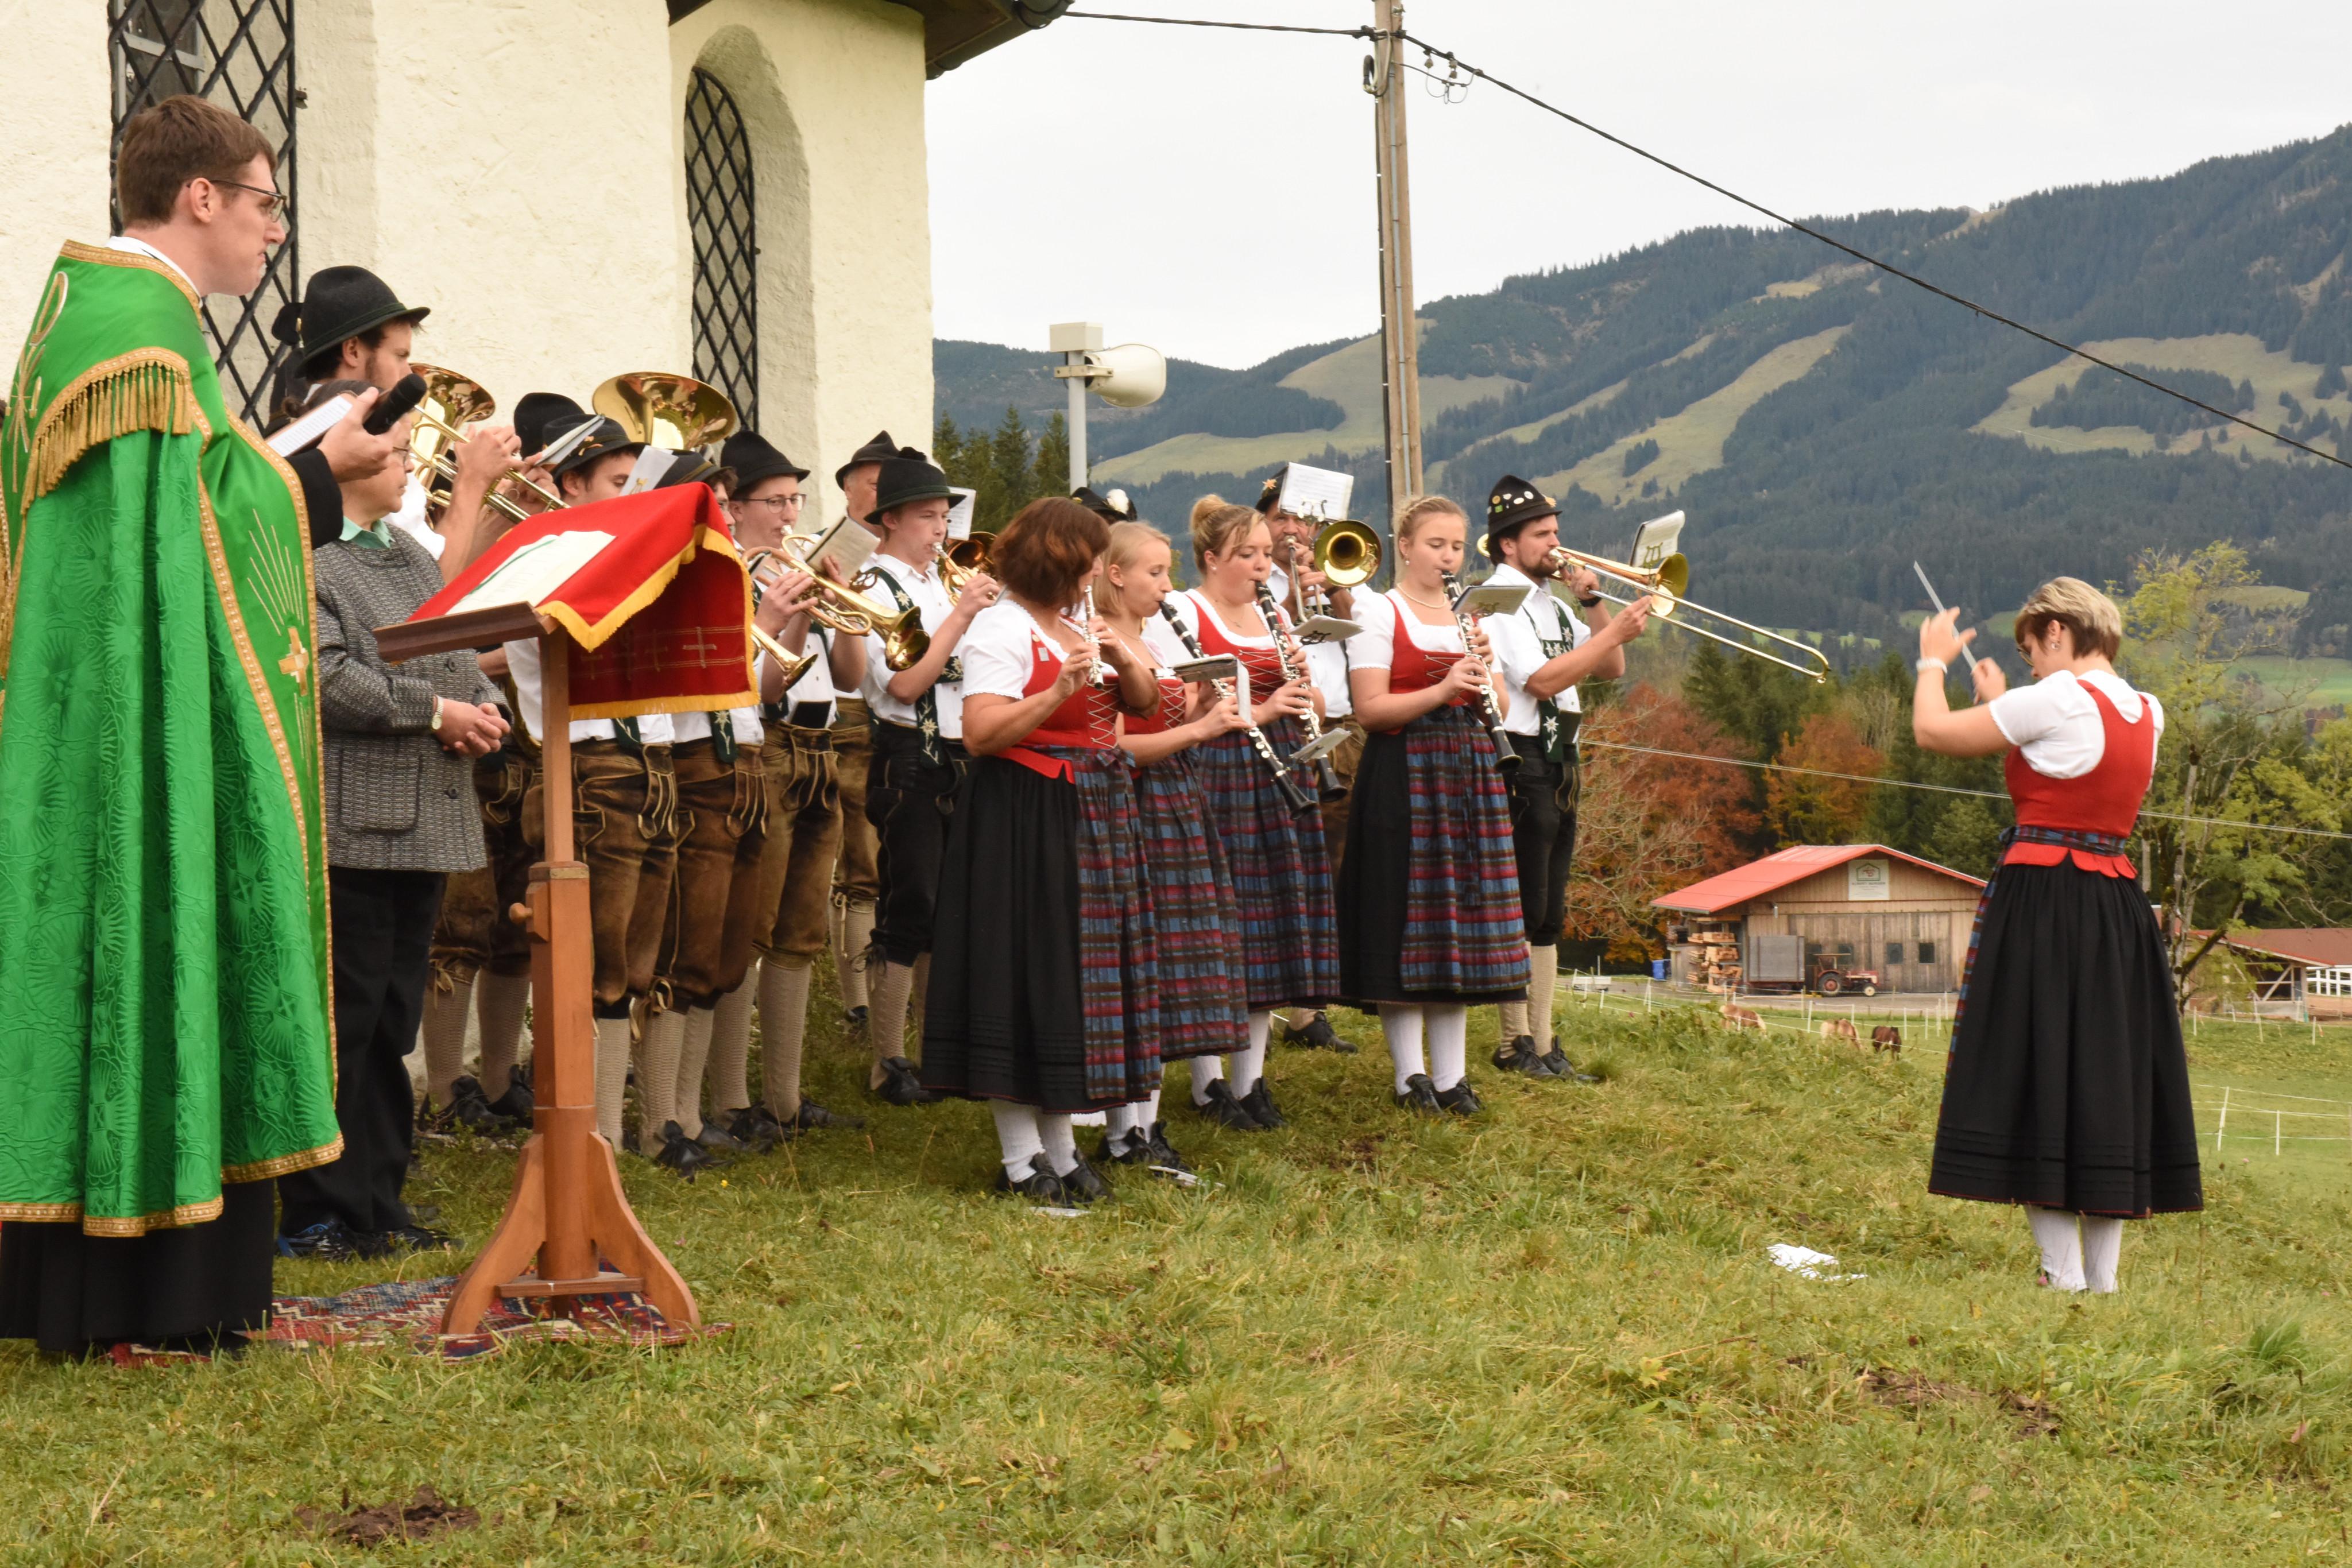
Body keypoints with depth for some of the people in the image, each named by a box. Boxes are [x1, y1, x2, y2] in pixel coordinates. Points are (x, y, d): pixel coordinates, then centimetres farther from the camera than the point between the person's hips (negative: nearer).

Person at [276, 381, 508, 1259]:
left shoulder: (411, 556, 19)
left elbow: (460, 653, 21)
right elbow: (323, 677, -20)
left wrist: (480, 709, -1)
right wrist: (435, 710, -14)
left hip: (424, 821, 9)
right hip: (350, 825, -9)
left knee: (392, 1022, 13)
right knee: (342, 1021, -4)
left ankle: (379, 1203, 20)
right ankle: (319, 1213, 3)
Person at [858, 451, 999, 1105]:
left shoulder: (939, 583, 15)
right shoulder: (875, 587, -8)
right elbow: (905, 683, -19)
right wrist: (962, 614, -19)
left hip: (956, 754, 8)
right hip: (907, 761, -8)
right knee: (908, 909, -5)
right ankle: (888, 1062, 2)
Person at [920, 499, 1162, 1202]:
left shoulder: (1078, 625, 16)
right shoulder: (1001, 628, -11)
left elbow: (1144, 701, 17)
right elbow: (981, 733, -21)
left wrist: (1123, 657, -2)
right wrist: (1061, 689, -27)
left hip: (1094, 819, 9)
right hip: (1026, 821, -9)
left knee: (1080, 979, 11)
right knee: (1027, 978, -6)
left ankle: (1060, 1148, 20)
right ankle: (1020, 1162, 1)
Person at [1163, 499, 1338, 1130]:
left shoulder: (1274, 618, 16)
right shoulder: (1183, 613, -4)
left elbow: (1309, 711, 18)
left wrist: (1304, 690, -4)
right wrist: (1258, 712, -20)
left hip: (1276, 778, 6)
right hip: (1214, 776, -6)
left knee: (1272, 924, 5)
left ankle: (1250, 1079, 13)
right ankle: (1208, 1083, 4)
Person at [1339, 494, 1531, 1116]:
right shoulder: (1379, 612, -3)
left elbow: (1499, 710, 12)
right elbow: (1370, 709, -11)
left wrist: (1483, 678, -8)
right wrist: (1442, 690, -22)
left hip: (1468, 776, 6)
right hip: (1404, 777, -6)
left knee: (1464, 918, 4)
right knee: (1406, 918, -5)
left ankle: (1451, 1074, 9)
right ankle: (1410, 1074, 1)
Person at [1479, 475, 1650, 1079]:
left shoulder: (1549, 604, 19)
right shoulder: (1497, 601, -9)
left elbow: (1609, 670, 18)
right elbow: (1543, 681, -20)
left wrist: (1593, 603, 6)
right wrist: (1616, 631, -20)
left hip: (1558, 767, 9)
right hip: (1521, 764, -9)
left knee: (1548, 916, 10)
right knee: (1523, 910, -7)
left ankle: (1543, 1042, 13)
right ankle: (1515, 1043, -2)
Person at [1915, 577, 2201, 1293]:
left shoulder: (2055, 700, -13)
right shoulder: (2146, 714, 10)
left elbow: (1933, 731, -6)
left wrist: (1933, 662, 12)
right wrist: (2003, 703, 28)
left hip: (2041, 899, -7)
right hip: (2119, 906, 7)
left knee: (2034, 1078, -3)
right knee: (2108, 1079, 11)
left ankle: (2064, 1274, -6)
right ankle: (2103, 1275, 13)